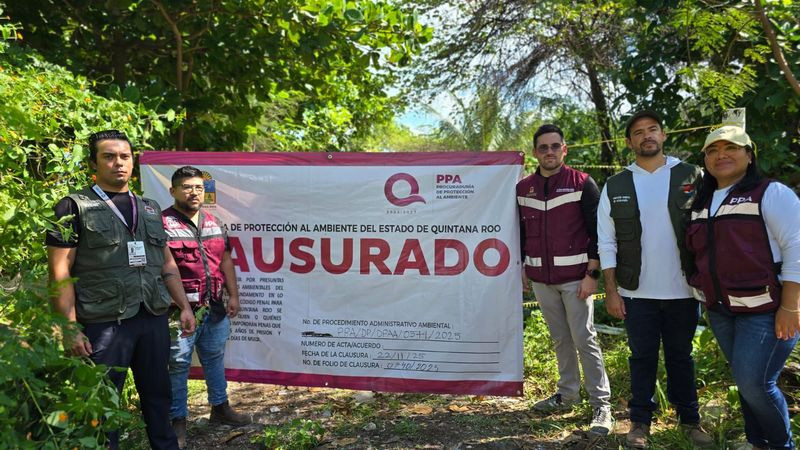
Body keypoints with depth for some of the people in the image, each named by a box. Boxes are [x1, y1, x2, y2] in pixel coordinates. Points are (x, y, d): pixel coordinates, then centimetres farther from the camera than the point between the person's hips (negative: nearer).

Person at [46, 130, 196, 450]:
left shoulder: (150, 208, 14)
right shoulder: (75, 207, -2)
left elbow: (168, 265, 18)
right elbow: (60, 273, -7)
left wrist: (184, 307, 10)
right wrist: (70, 329, -13)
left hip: (154, 319, 5)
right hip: (104, 324, -5)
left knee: (158, 393, 14)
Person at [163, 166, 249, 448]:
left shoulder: (214, 222, 11)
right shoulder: (162, 223, -9)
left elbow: (225, 261, 15)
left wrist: (233, 295, 10)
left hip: (215, 308, 6)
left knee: (215, 358, 18)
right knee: (178, 364, 3)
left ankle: (220, 408, 34)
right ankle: (178, 420, 17)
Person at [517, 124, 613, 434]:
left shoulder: (582, 184, -6)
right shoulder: (523, 188, 7)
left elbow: (598, 232, -8)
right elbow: (520, 231, 15)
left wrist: (592, 274, -12)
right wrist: (521, 267, 11)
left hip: (575, 277, -4)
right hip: (540, 278, 4)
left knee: (584, 340, -2)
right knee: (560, 339, 15)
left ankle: (601, 405, 5)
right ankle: (567, 394, 28)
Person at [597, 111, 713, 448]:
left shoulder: (692, 177, 1)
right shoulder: (615, 187, 2)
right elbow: (606, 243, 2)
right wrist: (611, 291, -2)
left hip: (683, 290, 0)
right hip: (637, 292, 0)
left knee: (680, 356, 13)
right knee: (642, 357, 10)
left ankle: (689, 419, 28)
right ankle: (640, 421, 23)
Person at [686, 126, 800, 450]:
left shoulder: (771, 193, -8)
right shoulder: (702, 203, 12)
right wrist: (705, 296, 14)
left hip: (766, 309, -6)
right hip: (720, 311, 6)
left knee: (754, 382, -7)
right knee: (744, 380, 14)